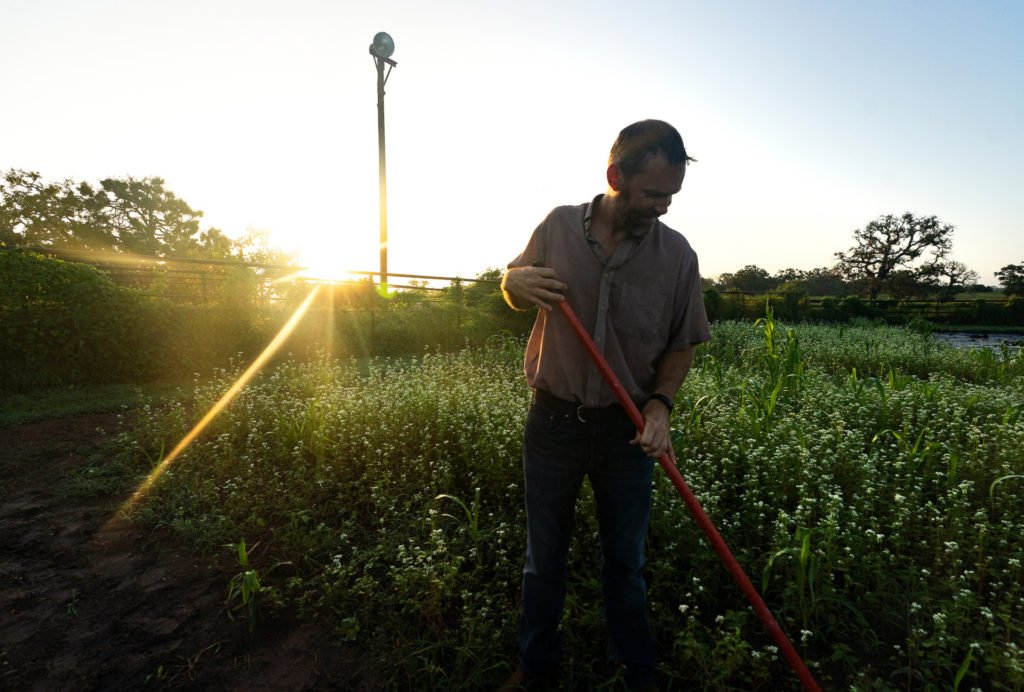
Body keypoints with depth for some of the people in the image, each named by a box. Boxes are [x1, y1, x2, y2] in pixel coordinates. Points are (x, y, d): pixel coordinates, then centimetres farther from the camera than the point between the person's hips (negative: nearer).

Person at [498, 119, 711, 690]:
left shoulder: (677, 254, -6)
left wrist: (660, 405, -14)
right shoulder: (559, 227, -6)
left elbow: (682, 347, 2)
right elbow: (512, 289, 10)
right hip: (554, 422, 1)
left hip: (627, 430, 0)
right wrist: (521, 284, -14)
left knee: (626, 562, 19)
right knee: (544, 557, 19)